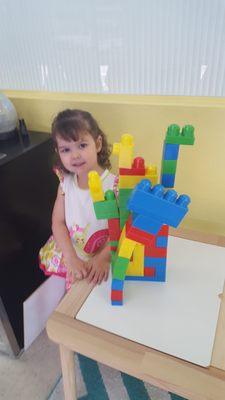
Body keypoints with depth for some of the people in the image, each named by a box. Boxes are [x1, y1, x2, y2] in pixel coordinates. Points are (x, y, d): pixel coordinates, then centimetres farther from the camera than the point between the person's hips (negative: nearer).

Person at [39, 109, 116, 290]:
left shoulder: (113, 185, -18)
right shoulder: (65, 182, -3)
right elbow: (58, 222, -4)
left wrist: (103, 258, -25)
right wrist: (71, 259, -16)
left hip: (98, 259, -4)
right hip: (66, 253, 4)